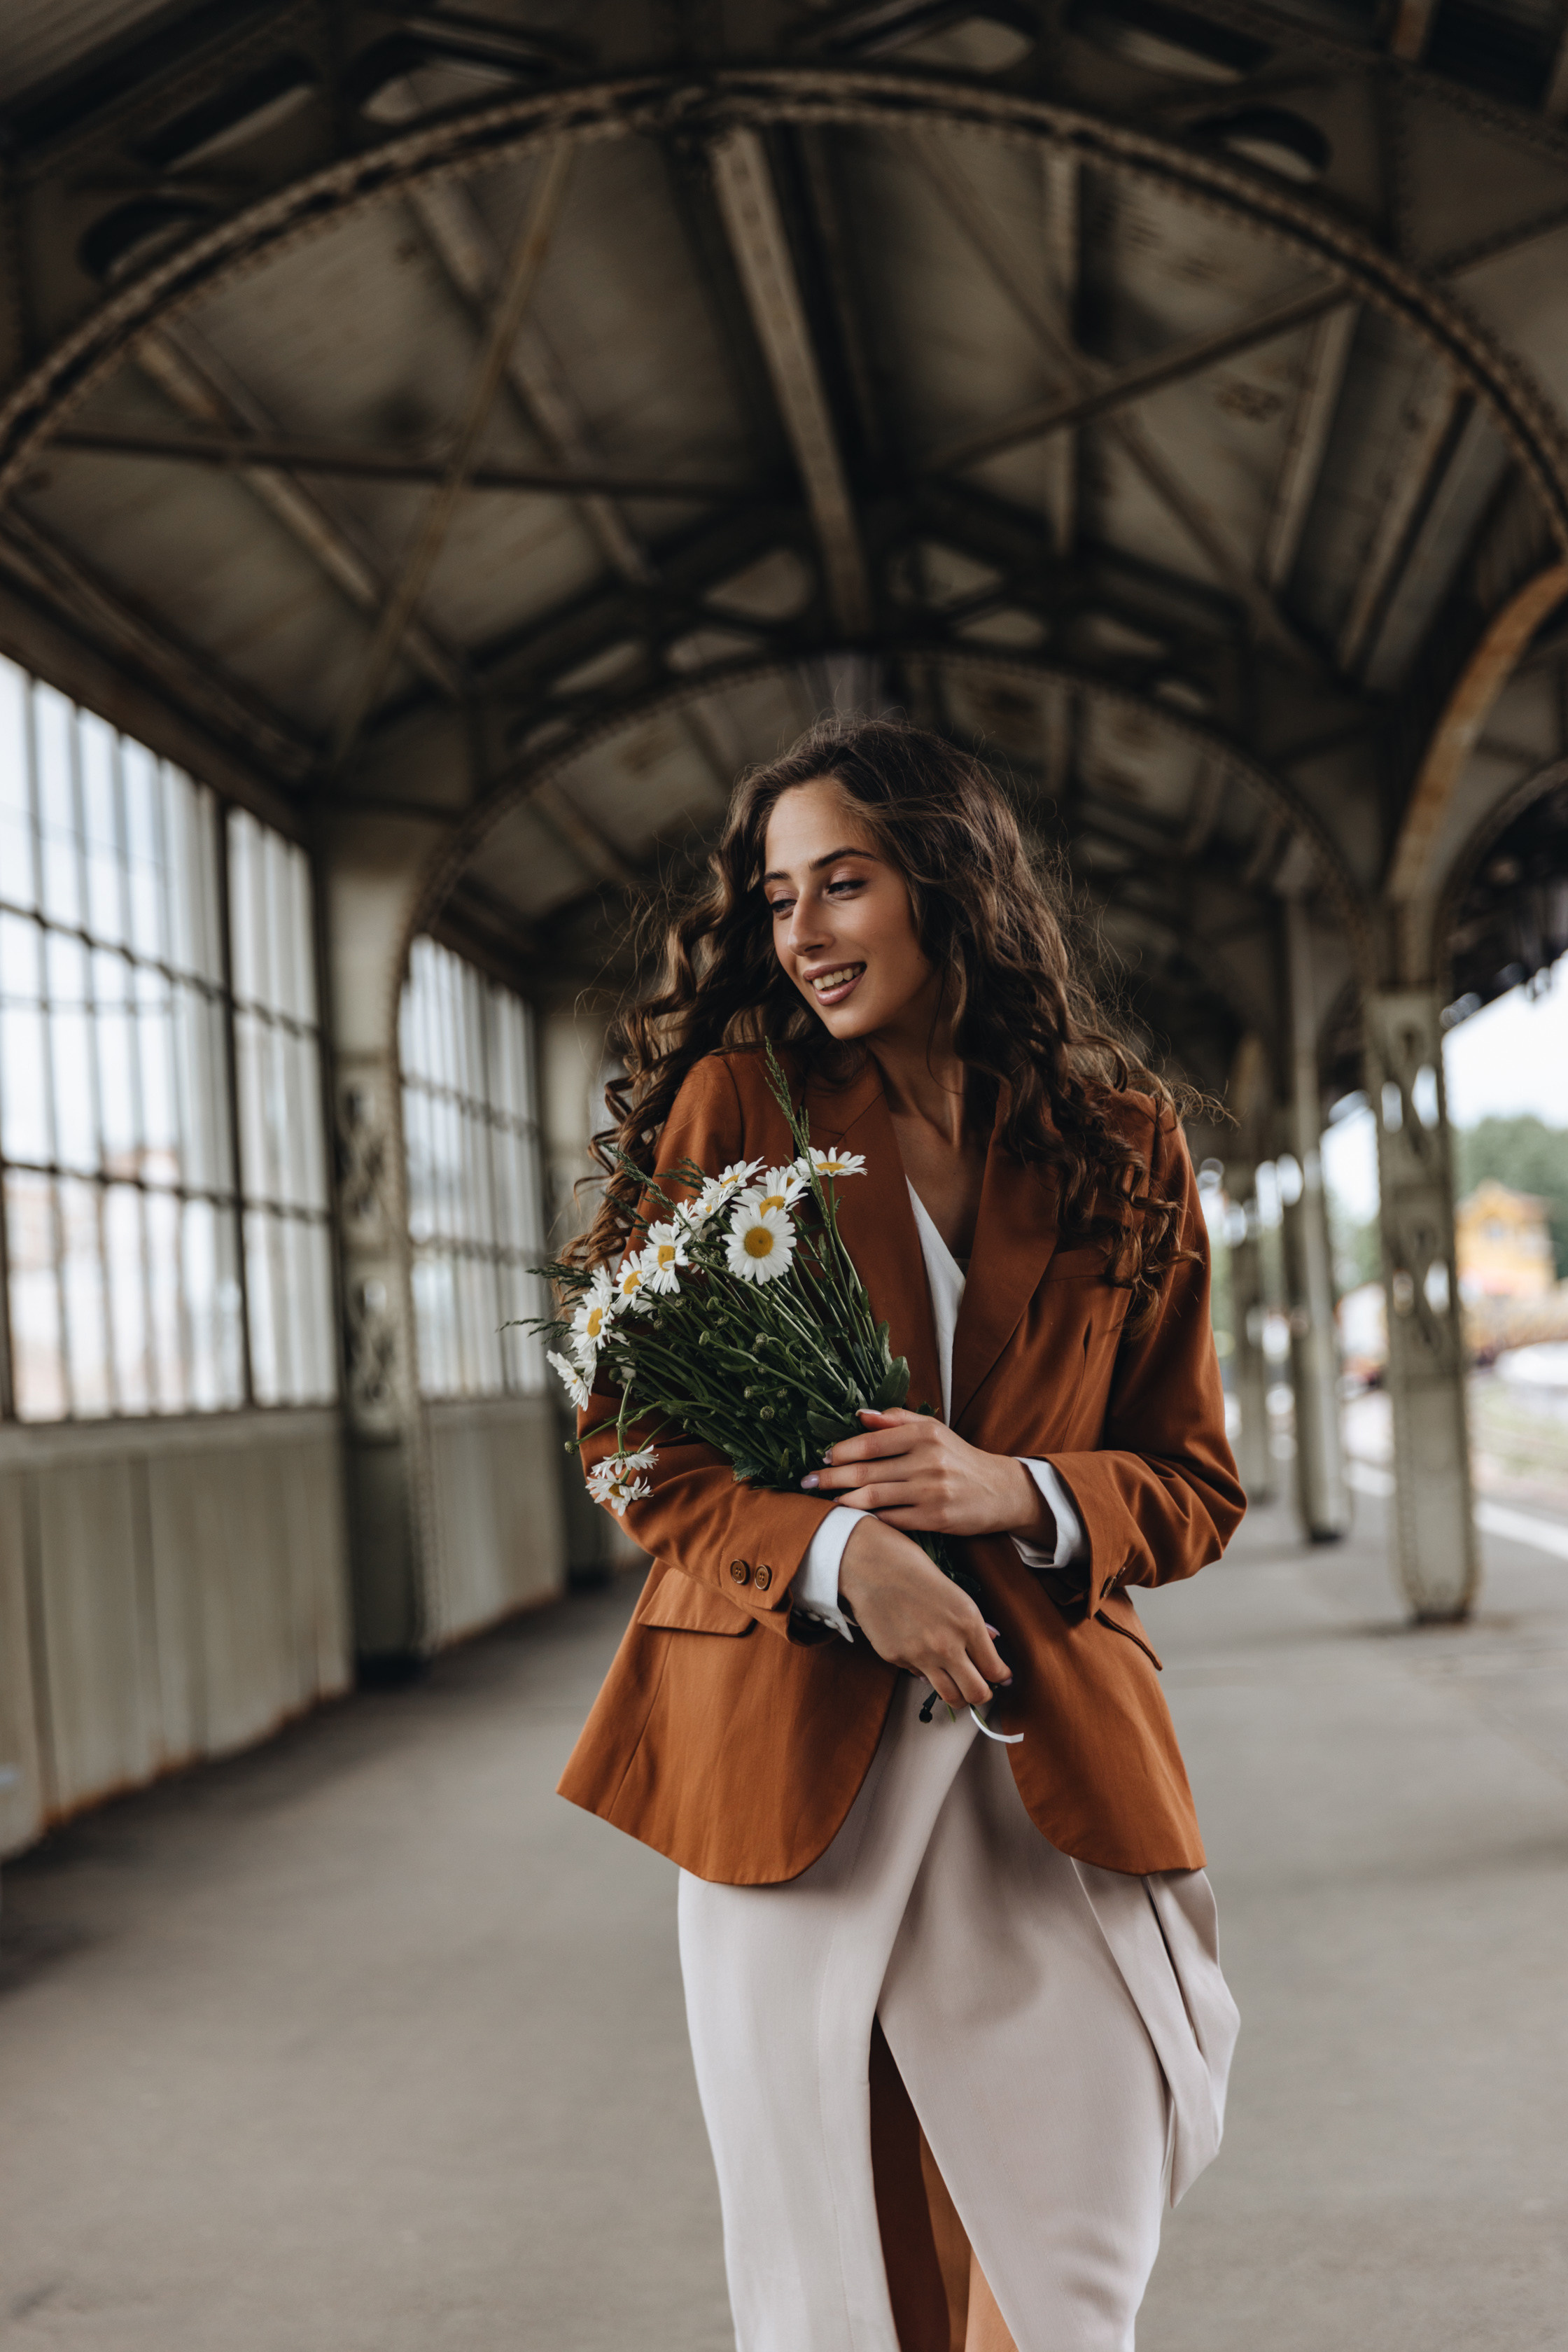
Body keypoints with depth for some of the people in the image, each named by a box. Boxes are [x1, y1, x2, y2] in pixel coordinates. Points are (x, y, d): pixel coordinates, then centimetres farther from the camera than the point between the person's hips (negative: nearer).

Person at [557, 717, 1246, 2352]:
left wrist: (1017, 1493, -12)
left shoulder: (1121, 1145, 7)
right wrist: (836, 1555, -16)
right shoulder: (735, 1102, 3)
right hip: (788, 1741, -1)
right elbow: (630, 1434, 2)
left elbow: (1195, 1483, 10)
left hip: (1047, 1756, 1)